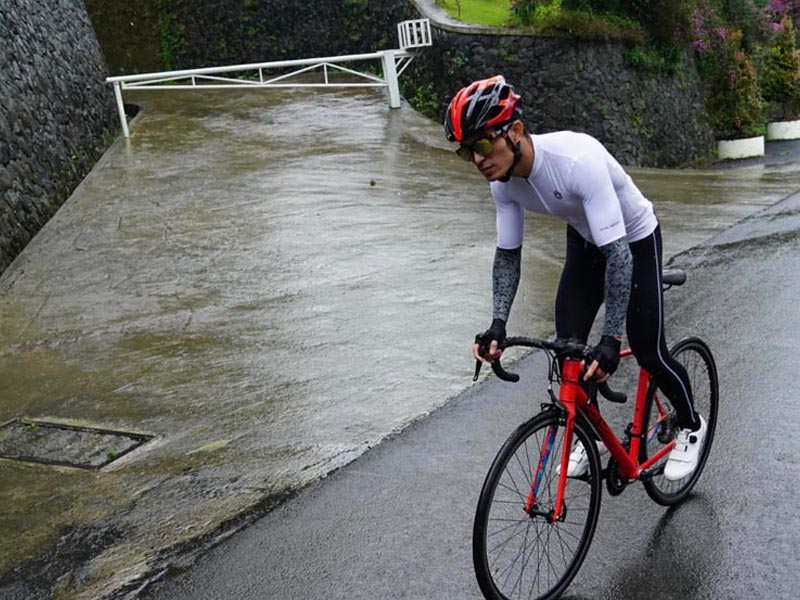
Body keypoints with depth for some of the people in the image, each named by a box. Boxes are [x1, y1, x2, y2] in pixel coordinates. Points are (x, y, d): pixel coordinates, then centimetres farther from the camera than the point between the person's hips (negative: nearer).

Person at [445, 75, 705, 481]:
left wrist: (610, 340, -44)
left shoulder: (577, 161, -40)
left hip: (634, 240, -5)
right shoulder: (503, 182, -19)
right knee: (567, 345, -3)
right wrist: (498, 324, -22)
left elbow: (618, 253, -40)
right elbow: (507, 254, -9)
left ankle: (691, 427, 26)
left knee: (648, 351, -3)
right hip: (585, 240, 6)